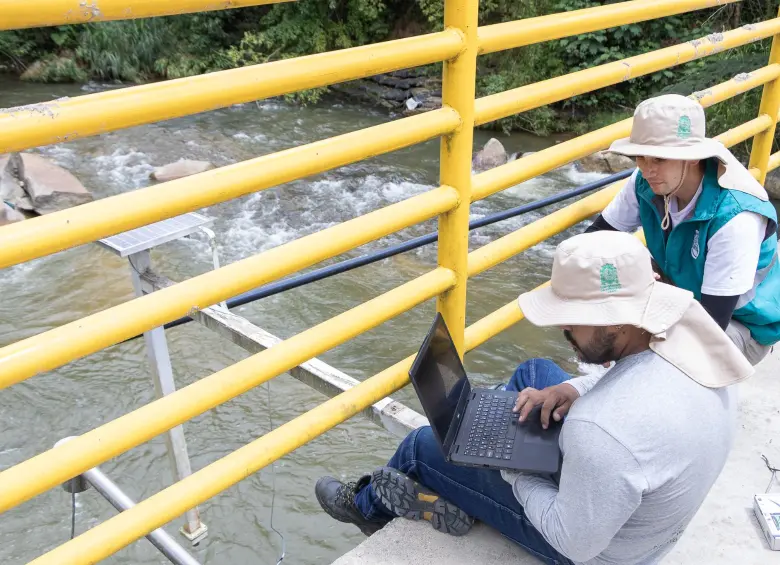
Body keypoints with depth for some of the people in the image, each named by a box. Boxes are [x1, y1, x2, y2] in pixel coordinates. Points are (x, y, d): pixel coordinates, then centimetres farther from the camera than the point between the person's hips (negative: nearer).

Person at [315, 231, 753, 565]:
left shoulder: (602, 431, -44)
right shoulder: (694, 342, -19)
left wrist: (516, 471, -13)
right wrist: (581, 394, -12)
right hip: (647, 499, 7)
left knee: (421, 447, 7)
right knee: (536, 371, 19)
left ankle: (367, 505, 42)